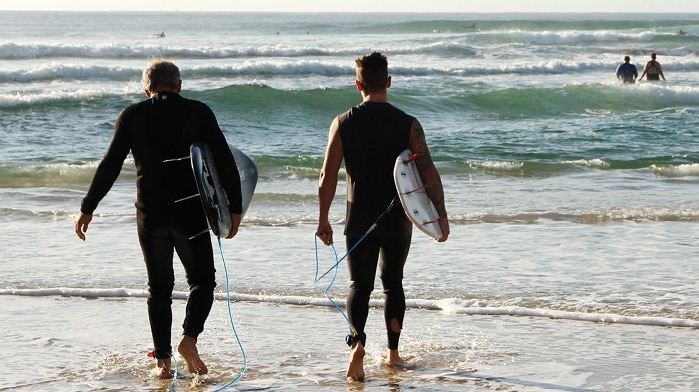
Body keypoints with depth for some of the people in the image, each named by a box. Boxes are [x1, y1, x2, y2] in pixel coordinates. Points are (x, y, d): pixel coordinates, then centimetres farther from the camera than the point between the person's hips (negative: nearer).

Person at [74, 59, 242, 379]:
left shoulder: (132, 116, 3)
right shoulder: (198, 112, 0)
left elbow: (109, 166, 2)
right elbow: (224, 161, -4)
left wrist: (88, 208, 8)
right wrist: (234, 207, 3)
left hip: (150, 215, 2)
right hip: (190, 212, -2)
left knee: (159, 287, 12)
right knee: (202, 281, 12)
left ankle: (163, 361, 8)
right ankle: (189, 338, -11)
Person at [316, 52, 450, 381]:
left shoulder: (343, 124, -5)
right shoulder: (408, 125, -7)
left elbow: (328, 176, -5)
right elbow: (429, 174, -9)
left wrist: (323, 220, 3)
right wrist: (441, 215, 0)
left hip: (359, 221, 0)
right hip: (397, 219, 1)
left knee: (360, 285, 4)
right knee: (393, 283, 18)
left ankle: (357, 342, -22)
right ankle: (393, 354, 23)